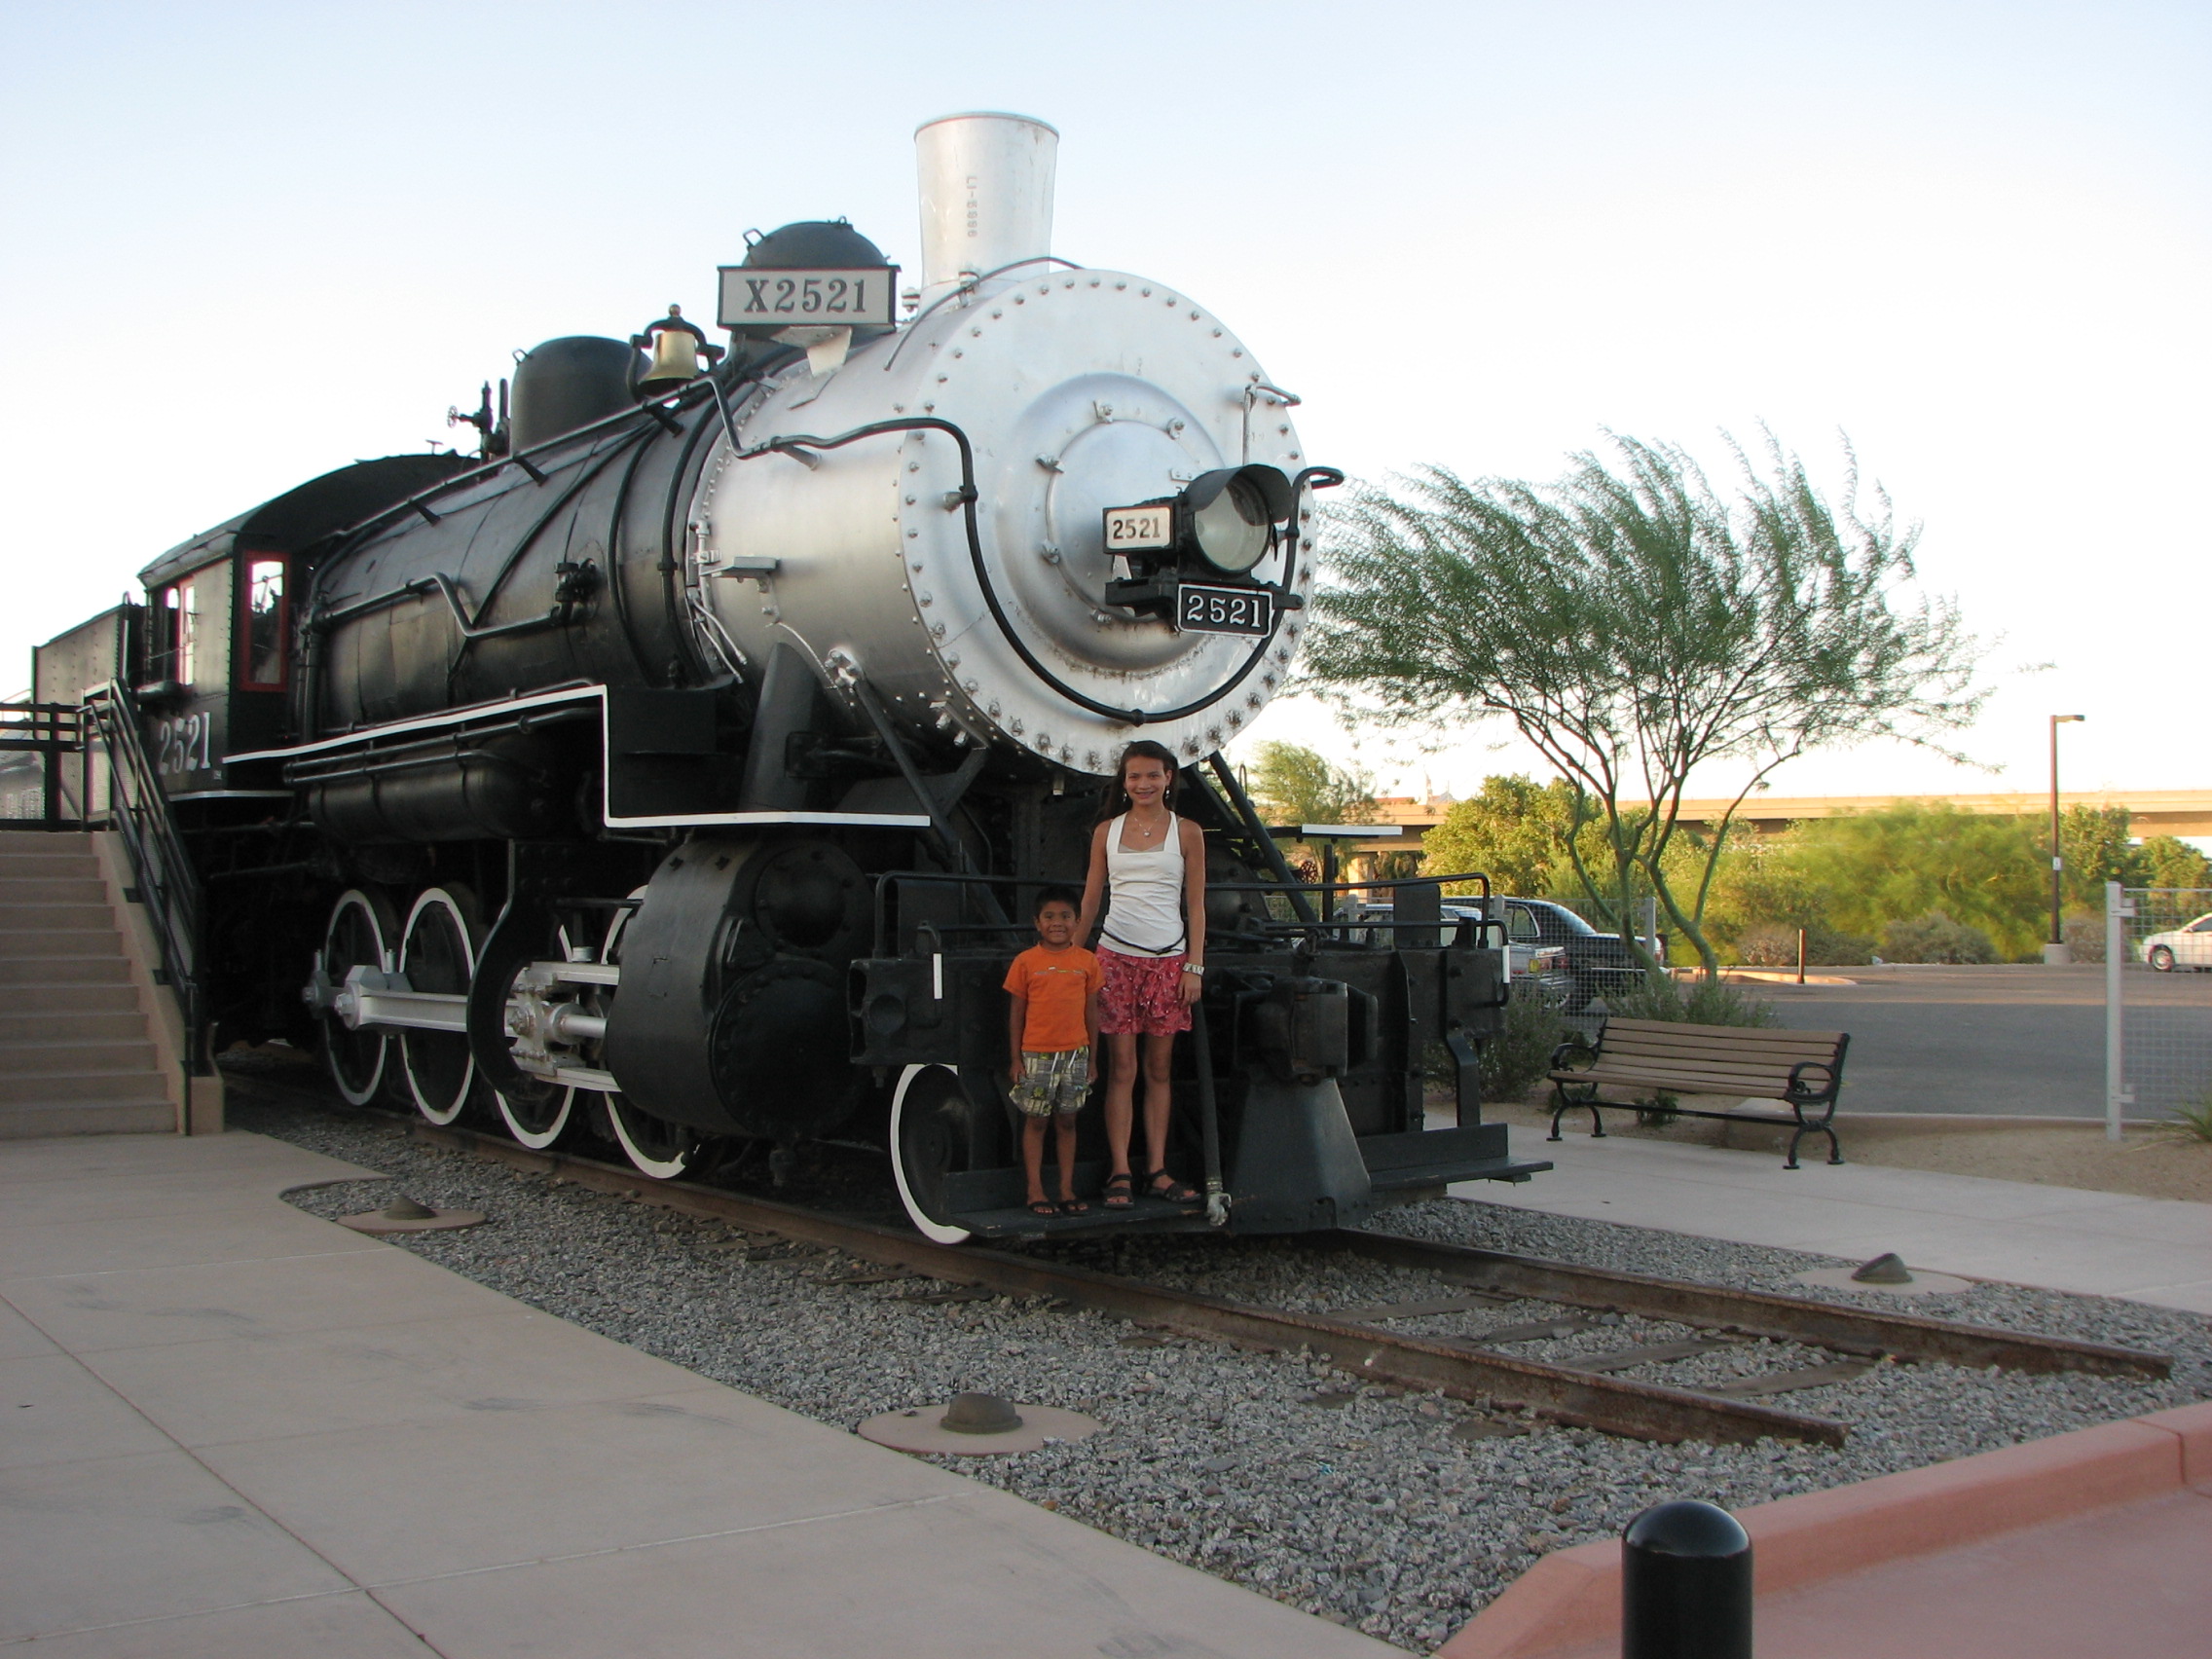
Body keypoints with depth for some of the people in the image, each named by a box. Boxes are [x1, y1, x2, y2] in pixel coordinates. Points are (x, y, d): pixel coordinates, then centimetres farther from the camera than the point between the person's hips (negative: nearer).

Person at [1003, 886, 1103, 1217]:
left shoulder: (1087, 961, 3)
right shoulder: (1026, 962, -2)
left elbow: (1092, 1012, 8)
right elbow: (1016, 1012, 1)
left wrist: (1092, 1058, 7)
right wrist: (1016, 1059, -2)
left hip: (1075, 1054, 2)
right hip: (1036, 1054, -2)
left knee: (1067, 1121, 9)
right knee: (1035, 1121, 3)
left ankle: (1067, 1190, 16)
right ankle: (1035, 1191, 10)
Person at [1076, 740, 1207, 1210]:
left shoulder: (1186, 833, 5)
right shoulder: (1106, 831, 9)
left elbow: (1196, 906, 4)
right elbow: (1090, 902, 12)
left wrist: (1194, 966, -2)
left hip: (1168, 959, 0)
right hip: (1116, 956, 0)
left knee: (1159, 1069, 5)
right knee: (1121, 1069, -3)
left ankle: (1157, 1171, 9)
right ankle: (1120, 1173, -1)